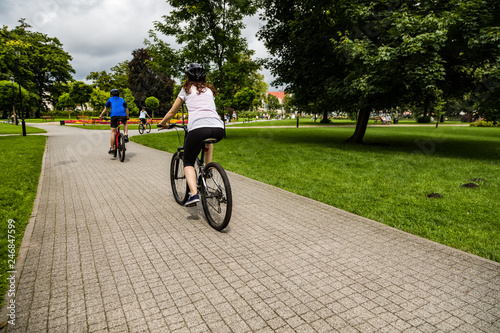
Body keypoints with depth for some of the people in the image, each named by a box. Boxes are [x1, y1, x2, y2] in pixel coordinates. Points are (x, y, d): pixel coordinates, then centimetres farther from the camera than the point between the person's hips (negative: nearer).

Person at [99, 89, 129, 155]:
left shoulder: (110, 99, 24)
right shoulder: (122, 100, 28)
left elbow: (105, 109, 27)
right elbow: (126, 109, 27)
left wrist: (101, 115, 39)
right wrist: (127, 117, 40)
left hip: (114, 115, -1)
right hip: (123, 116, 1)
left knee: (113, 132, 4)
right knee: (125, 123, 34)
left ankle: (112, 149, 3)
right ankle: (126, 136, 9)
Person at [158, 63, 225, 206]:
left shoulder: (186, 89, 19)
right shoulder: (209, 89, 29)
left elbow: (172, 111, 25)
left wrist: (162, 123, 43)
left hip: (198, 128, -4)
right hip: (219, 129, 4)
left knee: (188, 162, 15)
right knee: (208, 139, 41)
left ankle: (193, 194, -6)